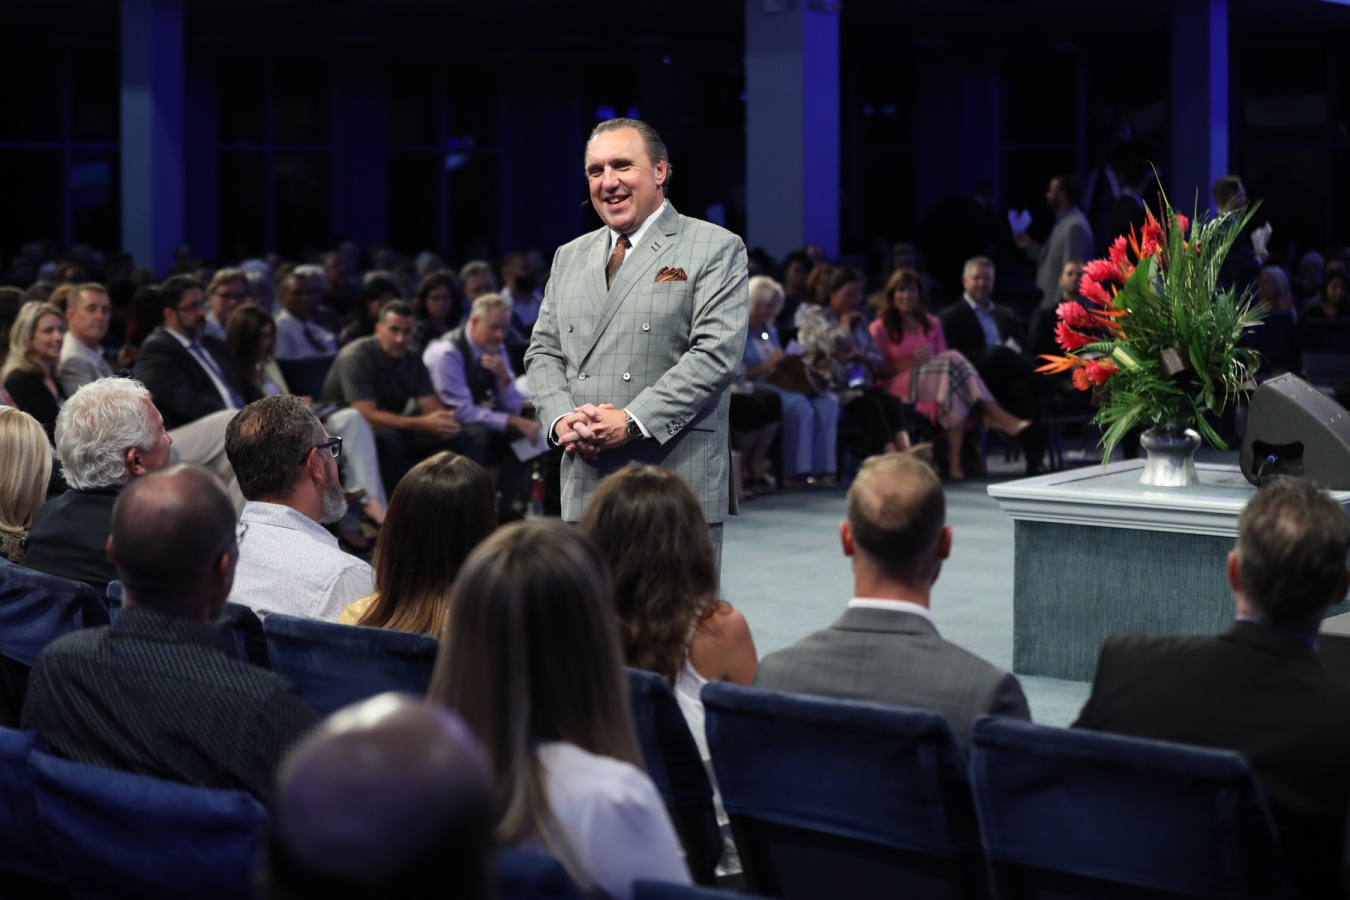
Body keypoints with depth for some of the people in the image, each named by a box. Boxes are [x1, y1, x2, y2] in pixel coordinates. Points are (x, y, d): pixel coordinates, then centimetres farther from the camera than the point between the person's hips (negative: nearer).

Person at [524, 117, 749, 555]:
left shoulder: (715, 250, 1)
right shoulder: (569, 257, 20)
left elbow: (716, 353, -10)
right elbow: (543, 352, 17)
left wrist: (633, 421, -17)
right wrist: (561, 418, -4)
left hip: (678, 487, -5)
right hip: (585, 485, 5)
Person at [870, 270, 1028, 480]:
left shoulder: (932, 324, 23)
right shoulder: (880, 328, 7)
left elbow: (945, 359, 16)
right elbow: (879, 370, 0)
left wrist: (933, 361, -9)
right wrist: (912, 362, -14)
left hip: (937, 380, 5)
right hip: (899, 388, -5)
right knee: (954, 359, -30)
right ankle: (997, 416, -41)